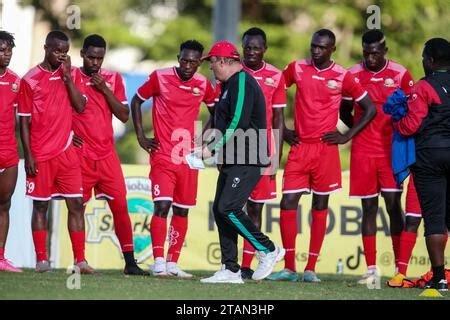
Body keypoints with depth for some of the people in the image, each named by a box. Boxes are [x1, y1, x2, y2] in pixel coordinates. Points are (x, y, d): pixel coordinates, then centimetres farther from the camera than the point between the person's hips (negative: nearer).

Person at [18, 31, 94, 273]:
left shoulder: (68, 75, 10)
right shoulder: (30, 80, -1)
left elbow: (80, 106, 0)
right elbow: (24, 121, -2)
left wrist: (67, 77, -6)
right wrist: (28, 155, -7)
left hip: (66, 152, 3)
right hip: (40, 155, -3)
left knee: (76, 204, -1)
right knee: (40, 206, 2)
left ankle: (80, 260, 0)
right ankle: (41, 260, 6)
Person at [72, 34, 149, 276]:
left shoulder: (113, 79, 8)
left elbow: (124, 116, 3)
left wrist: (105, 89, -7)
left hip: (107, 154, 2)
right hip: (79, 154, -2)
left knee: (120, 206, -3)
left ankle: (130, 262, -1)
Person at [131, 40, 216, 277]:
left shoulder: (203, 85, 4)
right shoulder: (160, 78, -5)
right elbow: (136, 101, 6)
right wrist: (141, 138, 1)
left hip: (189, 157, 4)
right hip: (163, 156, -4)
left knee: (182, 211, 8)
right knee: (162, 206, -16)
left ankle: (172, 263, 15)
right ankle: (159, 262, -17)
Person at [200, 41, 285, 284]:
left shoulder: (242, 82, -12)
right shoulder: (229, 84, 20)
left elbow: (239, 122, -21)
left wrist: (213, 147, -17)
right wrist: (220, 153, 16)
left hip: (248, 161, -10)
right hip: (233, 162, 10)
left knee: (228, 208, -18)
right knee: (220, 210, 5)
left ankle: (268, 250, -6)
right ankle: (230, 270, 7)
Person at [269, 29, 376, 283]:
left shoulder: (342, 77, -1)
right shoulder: (297, 69, 4)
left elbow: (370, 109, 5)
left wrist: (347, 136, 0)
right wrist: (281, 130, 10)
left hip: (326, 149, -2)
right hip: (299, 146, 2)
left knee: (320, 206, 4)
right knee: (288, 204, -5)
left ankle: (311, 269, 7)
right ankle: (289, 268, 2)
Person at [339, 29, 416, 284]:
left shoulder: (400, 74, -1)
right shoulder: (353, 75, 3)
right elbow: (345, 112, 14)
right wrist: (358, 129, 1)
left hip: (391, 149, -2)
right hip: (363, 150, 2)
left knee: (394, 205, -7)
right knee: (369, 208, 4)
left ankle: (399, 266, -3)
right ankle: (371, 269, 7)